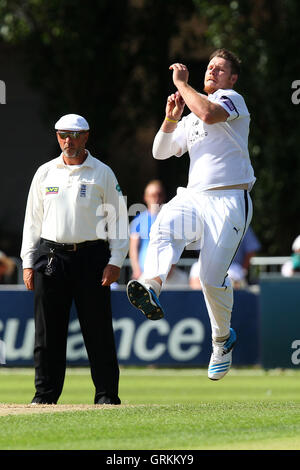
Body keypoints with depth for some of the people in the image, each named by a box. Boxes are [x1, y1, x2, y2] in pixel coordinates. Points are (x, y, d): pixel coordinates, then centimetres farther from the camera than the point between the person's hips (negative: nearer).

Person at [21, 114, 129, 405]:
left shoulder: (102, 173, 4)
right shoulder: (45, 173, 11)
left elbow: (118, 218, 2)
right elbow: (33, 219, 14)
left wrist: (115, 261, -7)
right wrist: (28, 261, 6)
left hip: (91, 256, -3)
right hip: (50, 257, 3)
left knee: (98, 329, -3)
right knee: (48, 331, 2)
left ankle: (107, 393, 3)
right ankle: (46, 394, 8)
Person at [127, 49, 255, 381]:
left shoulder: (232, 99, 5)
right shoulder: (190, 119, 28)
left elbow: (209, 114, -18)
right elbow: (160, 152, 21)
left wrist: (181, 83, -7)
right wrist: (171, 118, 6)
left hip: (228, 200, -6)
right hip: (193, 197, 6)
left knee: (212, 276, -13)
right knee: (165, 225, -31)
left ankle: (222, 339, 12)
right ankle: (152, 287, -55)